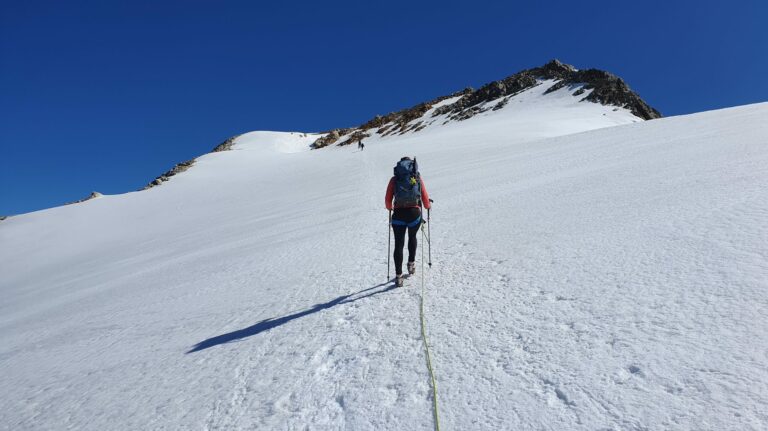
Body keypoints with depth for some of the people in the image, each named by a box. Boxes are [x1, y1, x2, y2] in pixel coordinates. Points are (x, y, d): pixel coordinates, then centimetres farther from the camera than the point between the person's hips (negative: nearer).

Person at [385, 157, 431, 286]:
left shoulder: (394, 179, 9)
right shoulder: (418, 178, 10)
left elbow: (388, 200, 5)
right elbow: (425, 200, 9)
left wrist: (390, 208, 27)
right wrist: (428, 205, 31)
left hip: (399, 214, -1)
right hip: (415, 213, 1)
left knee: (399, 244, 6)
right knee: (412, 237, 28)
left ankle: (398, 276, 4)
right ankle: (411, 264, 33)